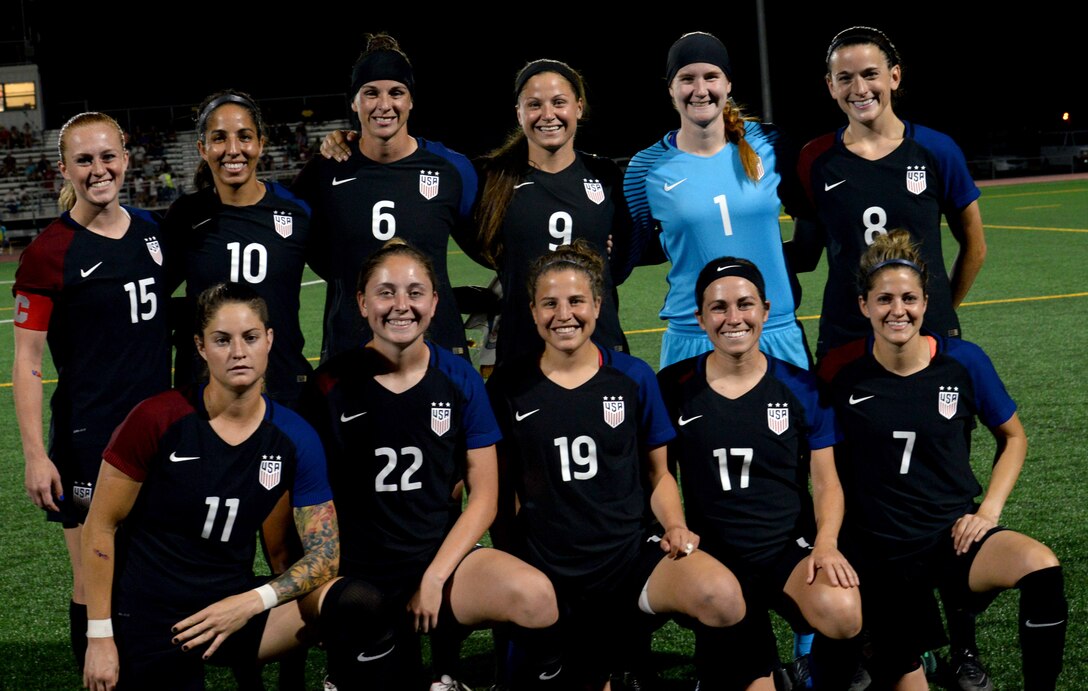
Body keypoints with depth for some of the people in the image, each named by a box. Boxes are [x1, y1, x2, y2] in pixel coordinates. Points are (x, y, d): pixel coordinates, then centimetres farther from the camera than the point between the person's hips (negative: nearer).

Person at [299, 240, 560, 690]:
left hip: (442, 558, 2)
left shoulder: (460, 380, 2)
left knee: (535, 597, -28)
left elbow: (483, 495, 1)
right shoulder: (332, 385, -2)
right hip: (360, 576, -1)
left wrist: (435, 577, -9)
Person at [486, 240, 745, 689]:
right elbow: (502, 488, 10)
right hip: (548, 574, 1)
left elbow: (659, 474, 12)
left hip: (630, 557, -1)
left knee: (722, 597, -30)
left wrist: (675, 526, -7)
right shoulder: (508, 386, 4)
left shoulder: (633, 378, 5)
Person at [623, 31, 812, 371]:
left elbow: (808, 213, 15)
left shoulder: (767, 144, 0)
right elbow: (633, 250, 9)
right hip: (693, 340, -1)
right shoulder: (649, 167, -2)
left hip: (779, 334, 1)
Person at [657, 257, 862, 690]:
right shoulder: (673, 387, 2)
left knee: (842, 612, -33)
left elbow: (826, 481, 4)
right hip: (715, 559, 0)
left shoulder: (801, 387, 3)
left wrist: (826, 544, -13)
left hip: (791, 552, 0)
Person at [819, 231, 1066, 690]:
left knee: (1041, 567, -31)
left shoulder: (963, 361, -5)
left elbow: (1012, 437, 9)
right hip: (880, 550, 0)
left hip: (953, 534, 0)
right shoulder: (841, 371, -7)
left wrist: (989, 511, -3)